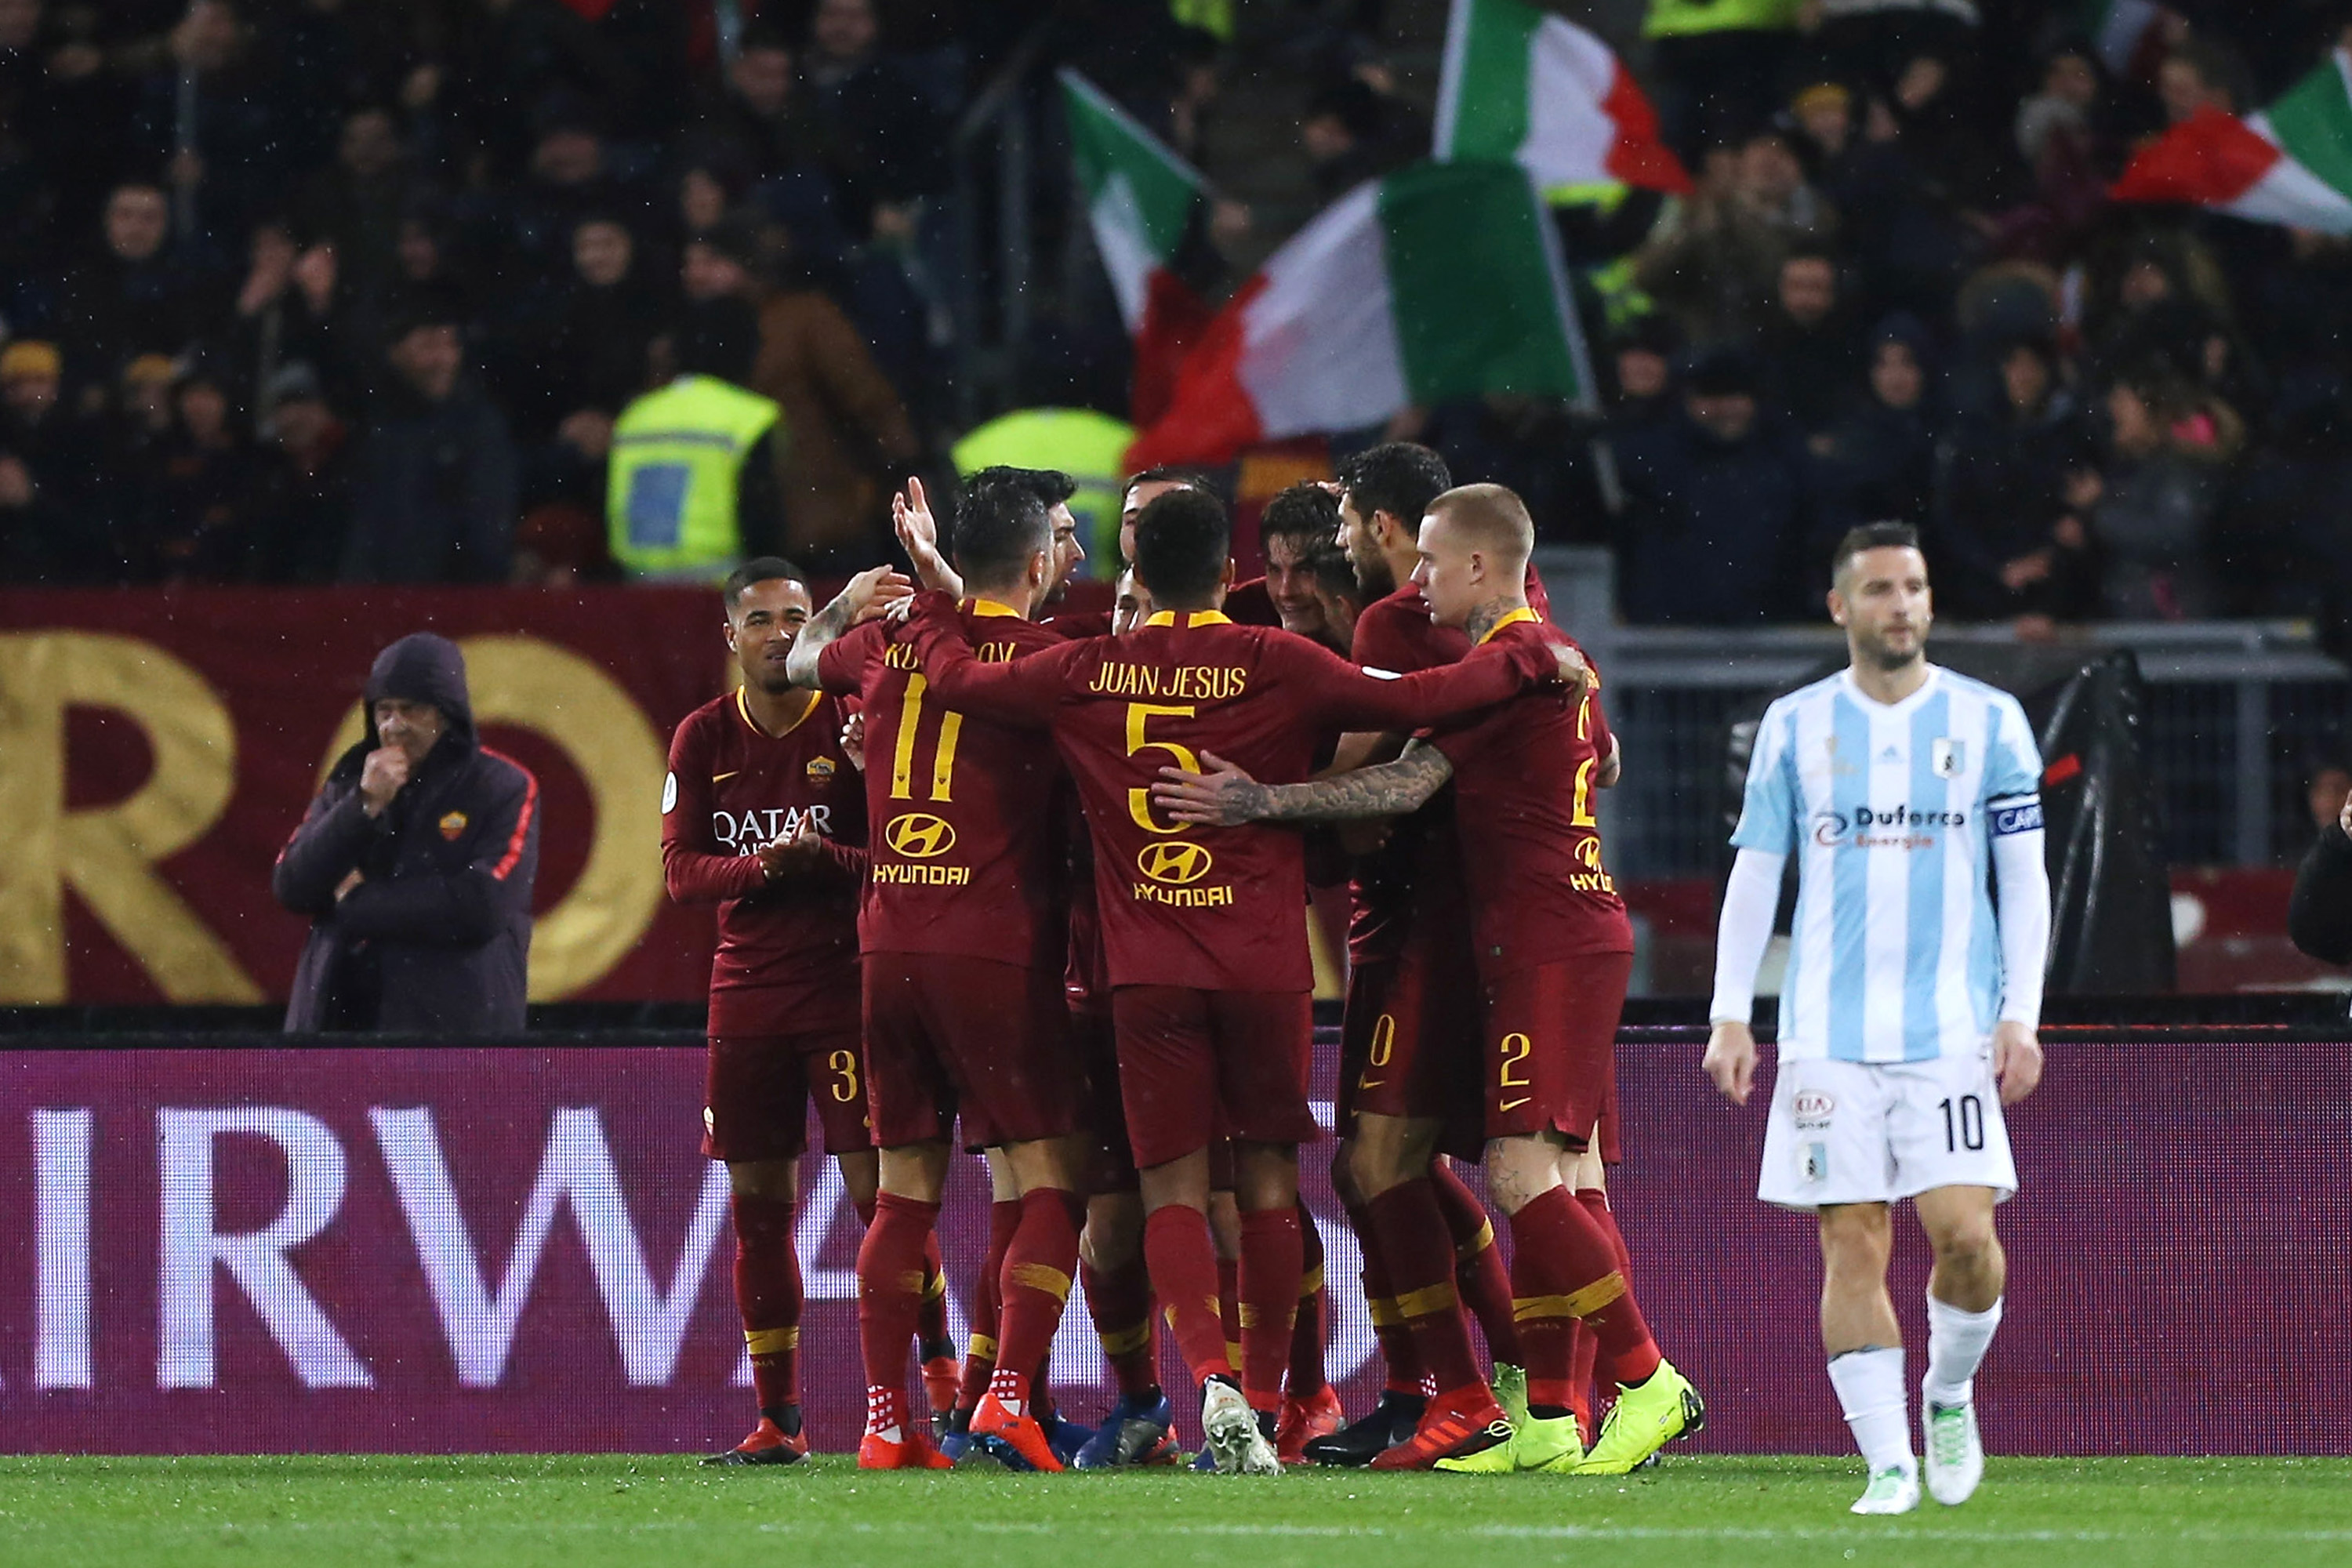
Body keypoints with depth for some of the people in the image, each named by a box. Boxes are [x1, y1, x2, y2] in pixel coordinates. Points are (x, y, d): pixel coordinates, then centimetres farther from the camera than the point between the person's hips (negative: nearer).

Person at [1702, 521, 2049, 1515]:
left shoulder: (1987, 722, 5)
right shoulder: (1795, 726, 6)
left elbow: (2024, 880, 6)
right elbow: (1754, 876, 9)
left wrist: (2021, 1016, -2)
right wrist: (1730, 1015, 2)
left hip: (1952, 1031, 0)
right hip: (1830, 1037, 1)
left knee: (1965, 1235, -11)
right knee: (1852, 1248, -5)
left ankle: (1950, 1392, 17)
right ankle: (1888, 1465, -1)